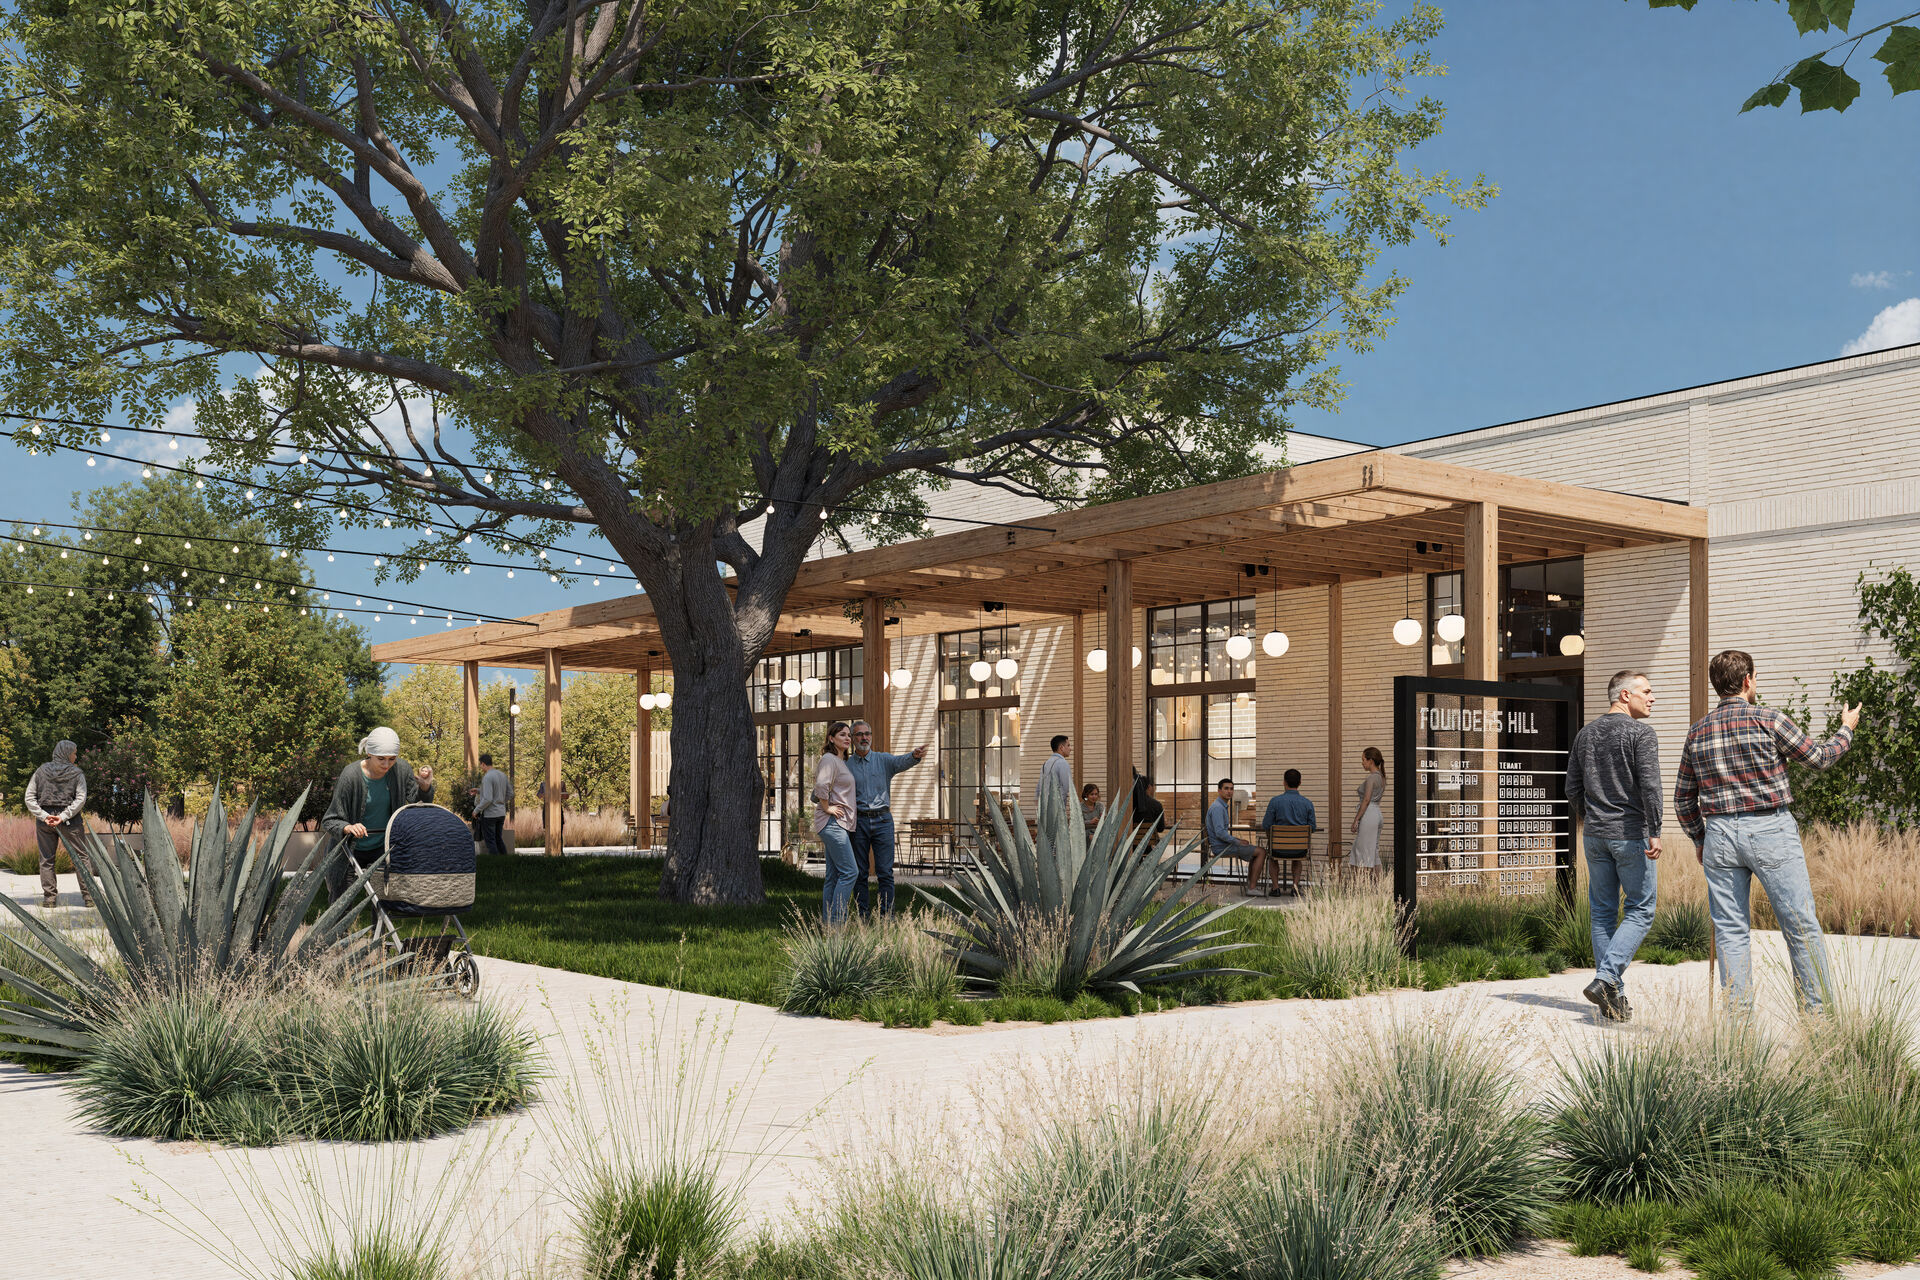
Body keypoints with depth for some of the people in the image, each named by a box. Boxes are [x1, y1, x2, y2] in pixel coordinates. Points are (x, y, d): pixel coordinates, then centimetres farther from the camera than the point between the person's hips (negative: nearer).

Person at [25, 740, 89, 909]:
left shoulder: (41, 771, 4)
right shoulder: (76, 773, -3)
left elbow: (29, 798, -1)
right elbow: (81, 799, -13)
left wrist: (44, 816, -7)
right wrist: (63, 817, -14)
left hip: (44, 820, 2)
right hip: (69, 821, -2)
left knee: (46, 859, 9)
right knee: (80, 857, 4)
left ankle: (49, 897, 8)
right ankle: (89, 896, 1)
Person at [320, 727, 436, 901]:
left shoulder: (401, 769, -11)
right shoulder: (351, 776, -22)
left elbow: (420, 802, 4)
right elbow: (329, 821, -19)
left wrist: (425, 787, -18)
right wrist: (348, 828, -40)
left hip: (383, 848, 3)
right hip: (352, 849, -3)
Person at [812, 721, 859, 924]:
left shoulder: (842, 761, 20)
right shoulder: (829, 759, -10)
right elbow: (821, 786, -24)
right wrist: (827, 808, -15)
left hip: (841, 823, 10)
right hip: (832, 823, -10)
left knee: (833, 876, 8)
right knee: (849, 872, -14)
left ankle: (828, 923, 9)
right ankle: (836, 922, -14)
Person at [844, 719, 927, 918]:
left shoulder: (883, 760, 6)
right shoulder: (846, 765, 8)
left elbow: (902, 762, -15)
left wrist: (914, 756, -37)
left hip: (882, 821, 0)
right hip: (858, 822, 0)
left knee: (885, 872, -3)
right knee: (859, 873, 3)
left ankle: (887, 916, 0)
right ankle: (864, 917, 9)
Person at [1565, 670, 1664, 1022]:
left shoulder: (1585, 735, 11)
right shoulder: (1641, 733, -8)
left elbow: (1573, 790, 13)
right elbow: (1649, 785, -18)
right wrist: (1654, 832, -16)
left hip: (1594, 835, 6)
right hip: (1631, 834, -6)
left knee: (1603, 913, 10)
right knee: (1640, 910, 4)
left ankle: (1613, 999, 11)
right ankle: (1606, 977, -12)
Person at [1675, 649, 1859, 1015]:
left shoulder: (1697, 732, 8)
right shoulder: (1767, 720, -6)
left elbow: (1682, 799, 12)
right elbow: (1819, 757, 5)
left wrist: (1698, 839, 25)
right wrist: (1847, 729, 23)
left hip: (1719, 834, 4)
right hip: (1770, 832, -4)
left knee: (1730, 930, 6)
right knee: (1801, 925, 3)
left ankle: (1738, 1013, 5)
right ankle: (1820, 1008, 6)